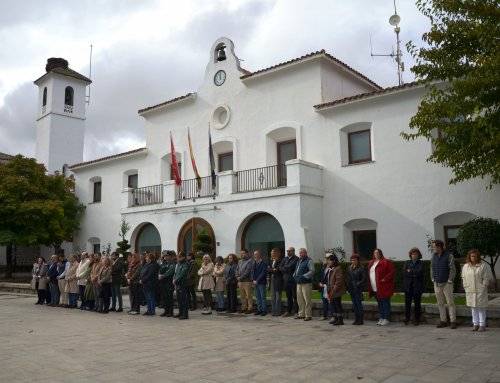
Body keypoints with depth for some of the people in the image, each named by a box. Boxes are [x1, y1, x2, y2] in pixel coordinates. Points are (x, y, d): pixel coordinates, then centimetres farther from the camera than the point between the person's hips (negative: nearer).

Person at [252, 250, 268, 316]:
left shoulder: (263, 263, -9)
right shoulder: (254, 263, 14)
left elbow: (263, 273, -14)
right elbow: (253, 272, 14)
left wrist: (257, 281, -15)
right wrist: (253, 280, -1)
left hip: (262, 283, -7)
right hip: (255, 283, 7)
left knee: (263, 297, -5)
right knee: (257, 297, 10)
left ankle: (264, 310, 1)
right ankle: (259, 309, 17)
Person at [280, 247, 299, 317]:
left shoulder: (296, 259, -7)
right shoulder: (285, 258, 15)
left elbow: (290, 266, -17)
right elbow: (282, 268, 8)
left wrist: (284, 267, -4)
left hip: (293, 280, -7)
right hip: (286, 280, 7)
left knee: (295, 296, -1)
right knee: (288, 297, 13)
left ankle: (295, 311, 4)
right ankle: (288, 311, 19)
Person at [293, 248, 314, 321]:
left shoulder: (309, 261, -6)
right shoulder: (299, 261, 18)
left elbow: (312, 271, -15)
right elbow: (296, 270, 28)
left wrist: (303, 276, -19)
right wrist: (295, 275, 9)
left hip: (306, 283, -8)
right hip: (299, 283, 8)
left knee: (307, 300, -6)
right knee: (300, 299, 11)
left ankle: (308, 315, 0)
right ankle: (301, 314, 20)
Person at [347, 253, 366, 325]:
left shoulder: (361, 268, -7)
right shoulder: (349, 268, 12)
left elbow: (364, 279, -10)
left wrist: (358, 284, -16)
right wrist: (348, 287, 6)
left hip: (358, 289, -6)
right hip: (351, 289, 6)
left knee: (358, 303, -4)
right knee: (354, 304, 10)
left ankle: (360, 320, 3)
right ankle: (356, 319, 17)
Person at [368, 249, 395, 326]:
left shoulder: (386, 262, -7)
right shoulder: (371, 263, 15)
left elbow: (392, 272, -12)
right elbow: (369, 273, 21)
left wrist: (385, 279, -18)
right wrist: (370, 287, 11)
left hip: (383, 287, -7)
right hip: (375, 288, 7)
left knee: (385, 303, -1)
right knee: (379, 303, 14)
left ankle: (386, 319, 4)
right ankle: (381, 318, 22)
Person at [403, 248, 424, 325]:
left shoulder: (420, 263, 4)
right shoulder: (407, 263, 12)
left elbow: (419, 272, -13)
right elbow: (404, 273, 0)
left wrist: (410, 271, -4)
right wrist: (414, 274, -8)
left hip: (417, 286, -2)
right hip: (408, 286, 2)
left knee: (417, 303, 2)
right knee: (407, 303, 1)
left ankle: (417, 320, 10)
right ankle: (406, 319, 8)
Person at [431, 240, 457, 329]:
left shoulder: (449, 256, -9)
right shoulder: (433, 256, 7)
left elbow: (453, 269, -10)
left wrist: (449, 281, -13)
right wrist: (433, 279, 7)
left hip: (447, 284, -5)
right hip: (437, 284, 5)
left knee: (450, 302, -1)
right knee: (440, 303, 9)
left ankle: (453, 321, 6)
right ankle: (443, 321, 16)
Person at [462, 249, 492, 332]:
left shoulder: (483, 265, -2)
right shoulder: (465, 266, 10)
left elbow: (487, 278, -4)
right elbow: (464, 278, 13)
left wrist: (483, 287, -9)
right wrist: (466, 287, 5)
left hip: (480, 291, -3)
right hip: (470, 291, 3)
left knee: (481, 308, 0)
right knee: (473, 308, 8)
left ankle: (482, 325, 8)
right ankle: (475, 324, 15)